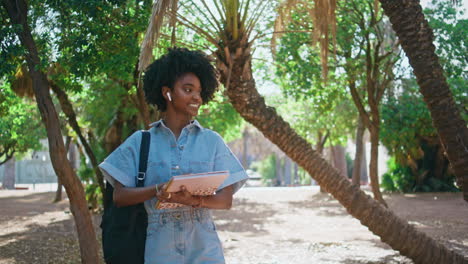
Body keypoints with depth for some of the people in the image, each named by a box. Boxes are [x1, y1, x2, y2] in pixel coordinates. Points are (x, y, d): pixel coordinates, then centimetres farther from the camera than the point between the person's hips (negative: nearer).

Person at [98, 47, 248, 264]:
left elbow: (226, 200, 1)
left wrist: (195, 200, -18)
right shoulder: (140, 141, 4)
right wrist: (157, 190, -18)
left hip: (204, 246, 1)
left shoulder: (212, 141, 5)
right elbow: (119, 197, 0)